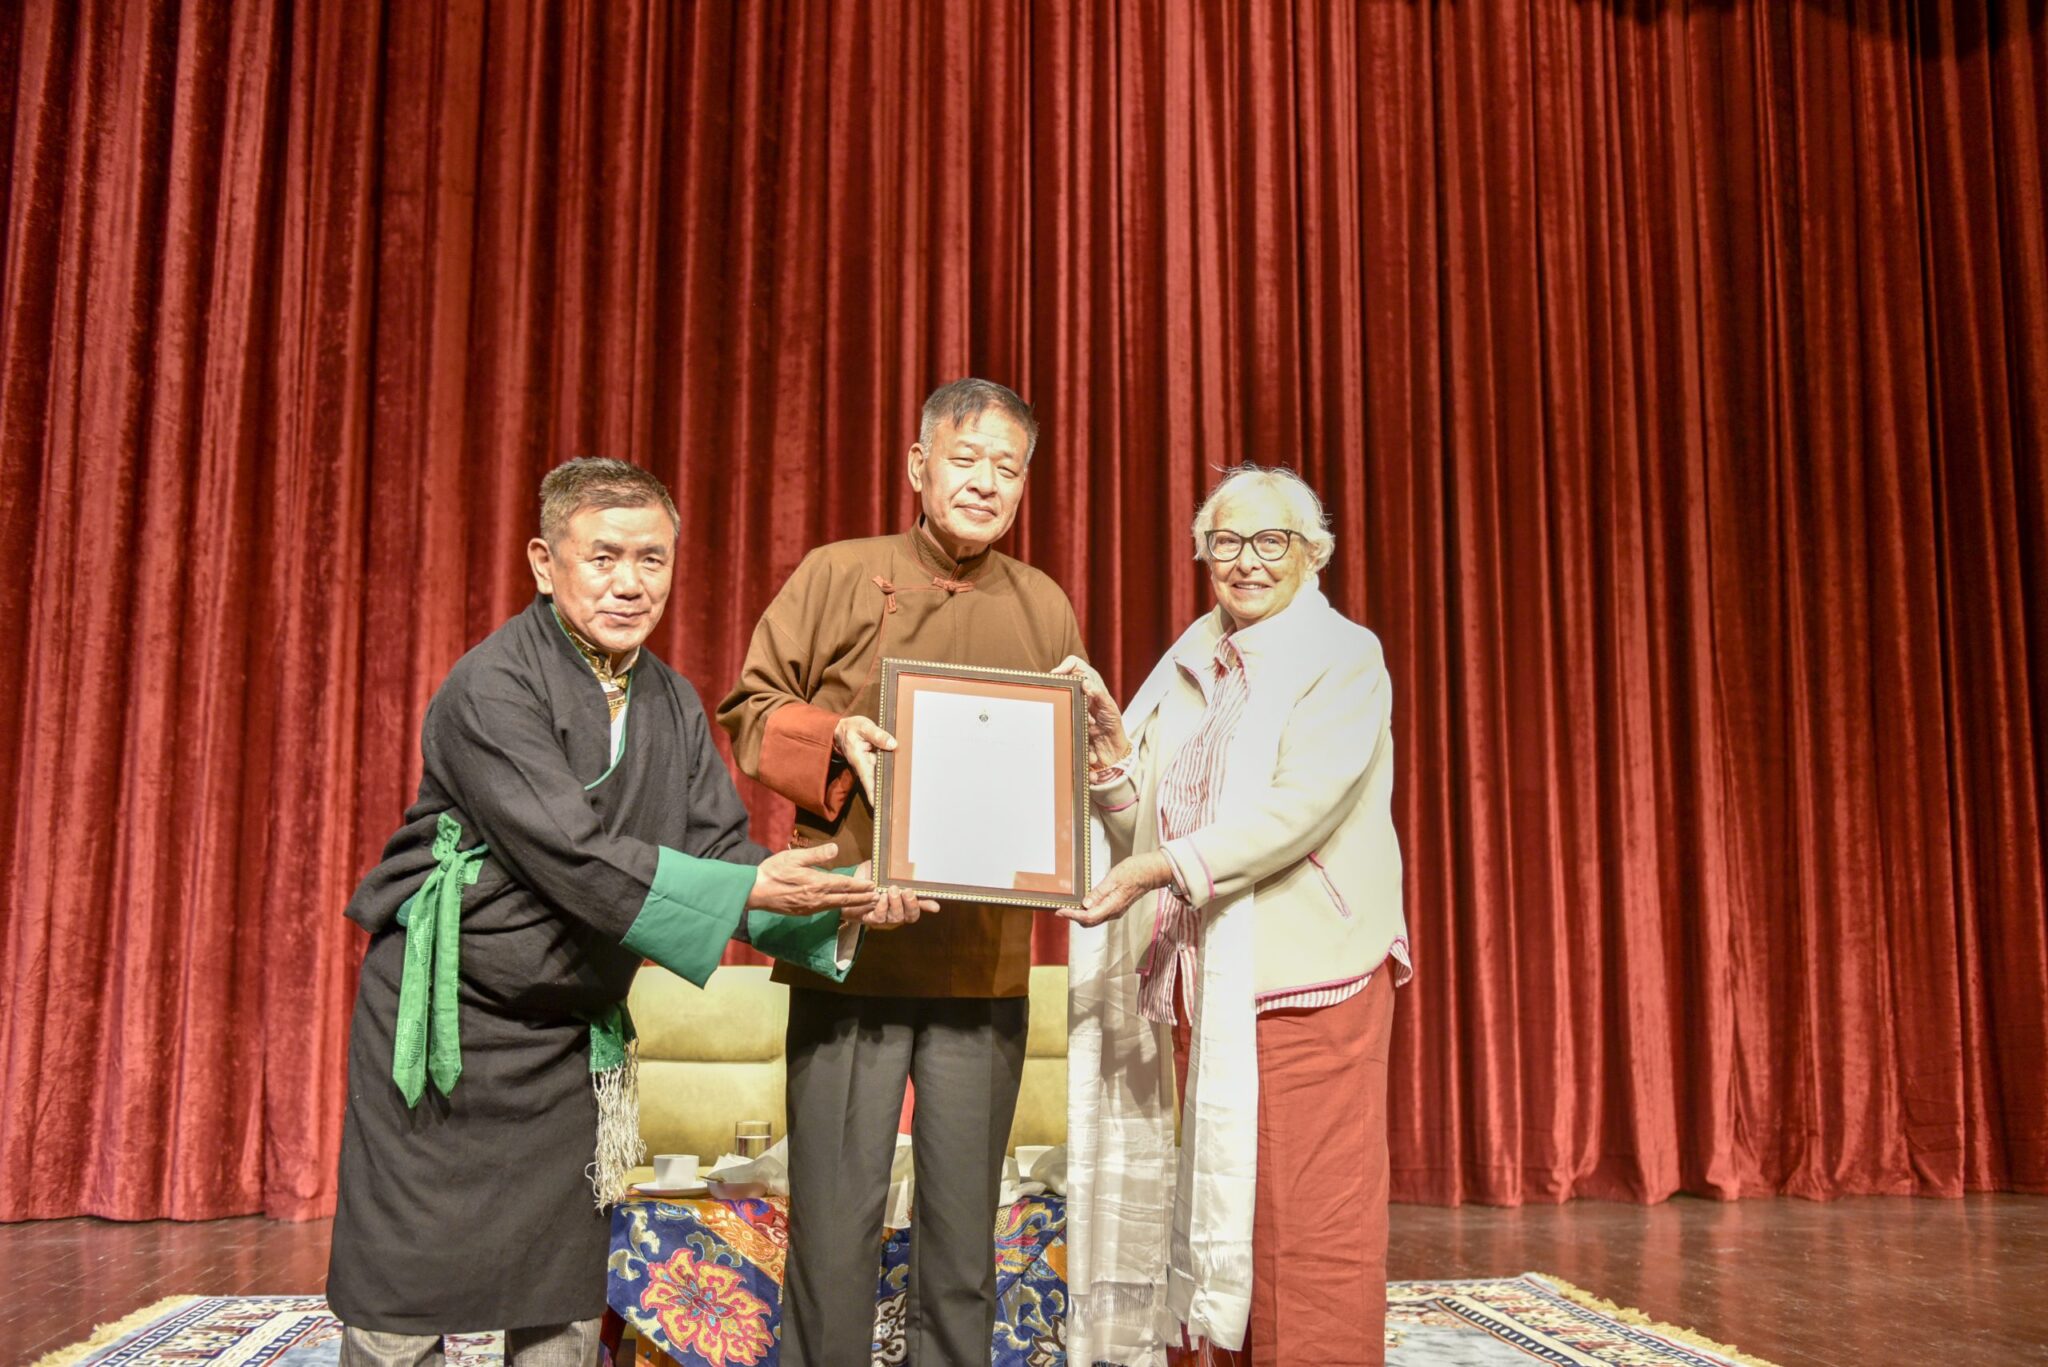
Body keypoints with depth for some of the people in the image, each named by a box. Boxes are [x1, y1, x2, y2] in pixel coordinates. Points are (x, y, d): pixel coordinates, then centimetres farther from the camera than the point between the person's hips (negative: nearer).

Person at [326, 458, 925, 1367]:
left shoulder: (672, 706, 5)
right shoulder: (493, 686, -17)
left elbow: (722, 854, 1)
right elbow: (572, 856, -25)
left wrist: (838, 907, -17)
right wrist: (750, 890, -27)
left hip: (572, 1036, 6)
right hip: (444, 1018, -6)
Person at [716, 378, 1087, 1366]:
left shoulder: (1046, 607, 11)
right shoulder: (835, 576, 3)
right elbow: (748, 712, 5)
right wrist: (832, 738, -13)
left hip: (987, 959, 3)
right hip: (849, 947, -2)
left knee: (965, 1212, 10)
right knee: (835, 1211, 3)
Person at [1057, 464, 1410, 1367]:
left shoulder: (1344, 658, -3)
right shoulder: (1190, 669, 15)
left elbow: (1301, 808, -17)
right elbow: (1142, 824, 13)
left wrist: (1163, 869, -24)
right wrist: (1111, 744, -5)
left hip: (1303, 971, -6)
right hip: (1201, 977, 6)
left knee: (1310, 1216, -5)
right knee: (1221, 1203, 10)